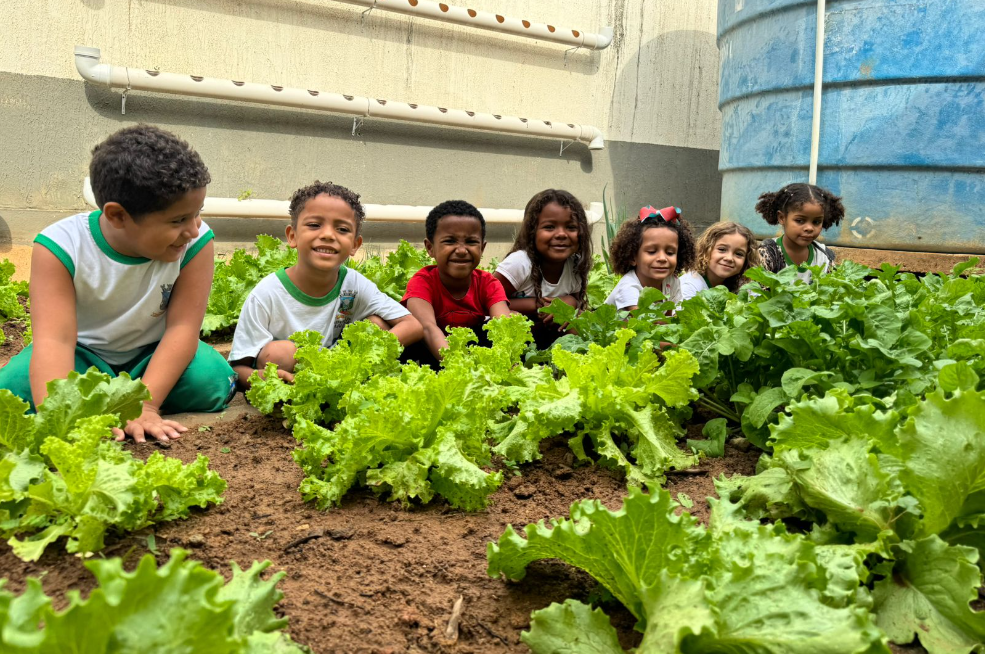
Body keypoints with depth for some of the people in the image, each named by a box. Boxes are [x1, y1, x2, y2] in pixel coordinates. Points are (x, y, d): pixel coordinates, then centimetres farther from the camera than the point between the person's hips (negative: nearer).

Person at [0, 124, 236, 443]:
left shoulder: (196, 242, -23)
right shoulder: (61, 246, -25)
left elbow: (183, 327, -25)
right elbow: (54, 339, -33)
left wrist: (144, 405, -37)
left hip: (152, 356, 1)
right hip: (83, 354, 0)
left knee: (213, 380, -28)